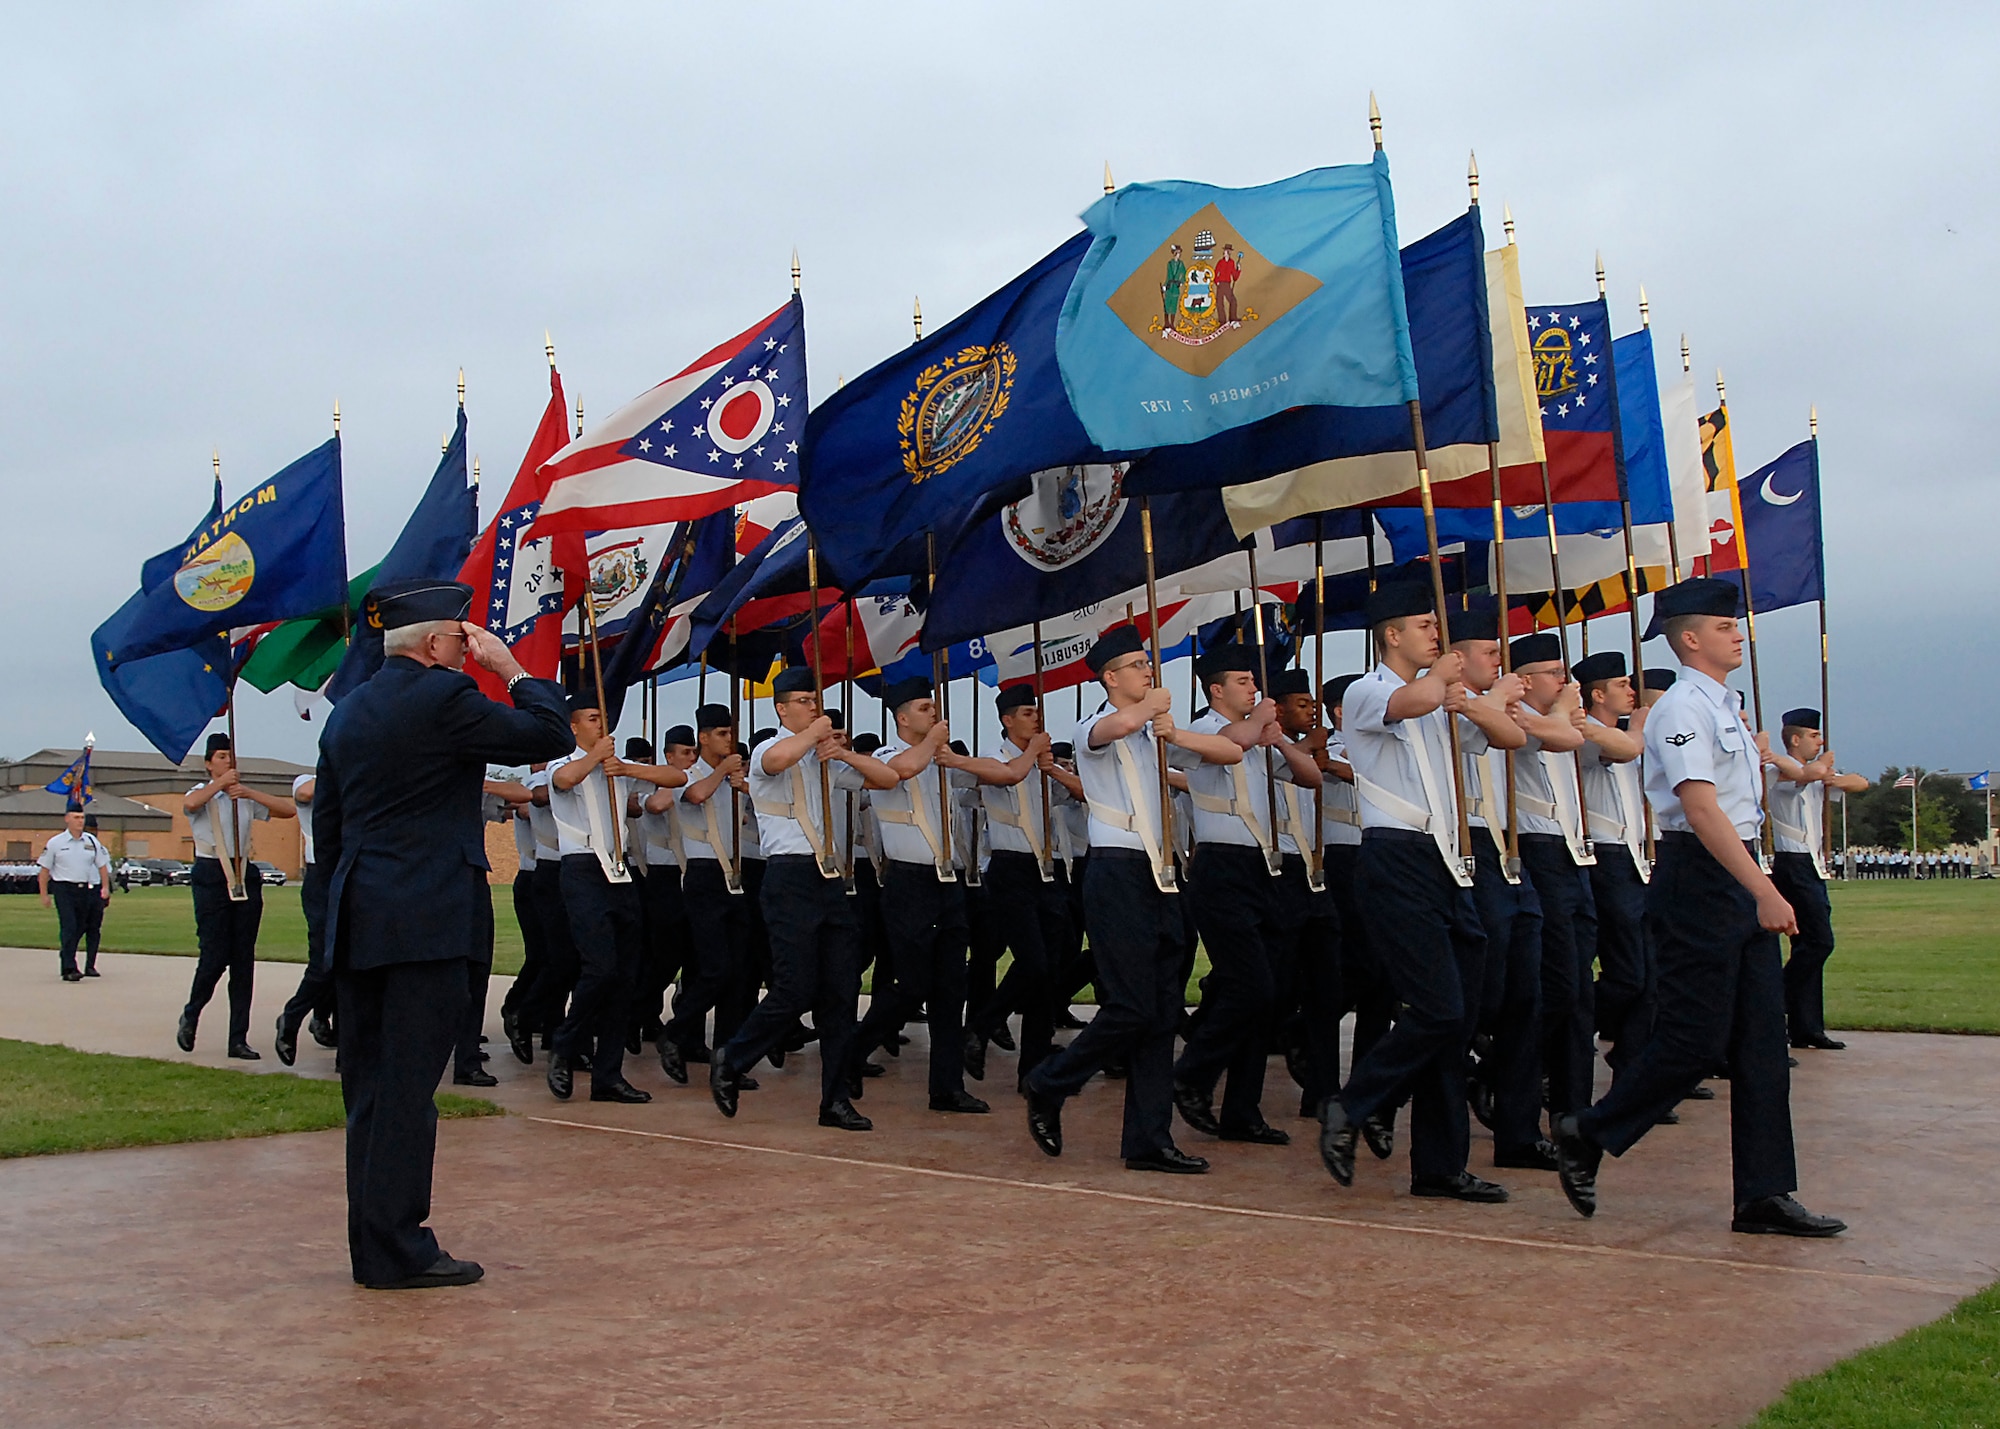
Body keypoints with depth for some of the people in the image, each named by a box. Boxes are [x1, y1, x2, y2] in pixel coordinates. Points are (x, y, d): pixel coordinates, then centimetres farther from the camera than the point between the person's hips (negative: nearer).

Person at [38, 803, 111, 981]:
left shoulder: (92, 841, 8)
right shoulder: (55, 843, 0)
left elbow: (102, 866, 13)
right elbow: (45, 869, 4)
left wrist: (105, 888, 4)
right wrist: (44, 894, 2)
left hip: (86, 890, 3)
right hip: (64, 889, -3)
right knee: (69, 928, -11)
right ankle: (69, 969, -12)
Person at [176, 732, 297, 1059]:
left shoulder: (246, 798, 14)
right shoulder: (202, 794, 3)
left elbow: (289, 810, 1)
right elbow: (190, 804, -24)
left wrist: (251, 793, -8)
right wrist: (222, 783, -13)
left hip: (245, 876, 4)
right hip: (211, 877, -4)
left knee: (244, 960, 1)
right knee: (215, 956, -10)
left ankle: (238, 1040, 4)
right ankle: (189, 1017, 16)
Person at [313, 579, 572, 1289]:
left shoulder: (348, 711, 15)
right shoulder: (442, 696, -10)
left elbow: (326, 822, 19)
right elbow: (550, 735, -8)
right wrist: (511, 669, 3)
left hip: (356, 922, 8)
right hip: (424, 923, -8)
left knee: (370, 1087, 12)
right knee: (407, 1088, -5)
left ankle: (373, 1243, 19)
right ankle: (398, 1250, -1)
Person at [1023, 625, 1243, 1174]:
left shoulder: (1156, 731, 19)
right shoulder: (1094, 729, -3)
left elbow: (1231, 752, 12)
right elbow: (1120, 725, -30)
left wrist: (1177, 734, -4)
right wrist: (1153, 706, -8)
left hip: (1159, 876, 8)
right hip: (1117, 874, -7)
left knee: (1163, 1011, 4)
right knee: (1132, 1006, -12)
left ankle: (1149, 1139, 7)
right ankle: (1048, 1087, 8)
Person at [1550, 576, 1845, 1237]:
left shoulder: (1724, 707, 18)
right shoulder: (1682, 709, -12)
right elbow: (1701, 809, -24)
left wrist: (1756, 757, 14)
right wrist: (1763, 891, -28)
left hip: (1740, 878, 10)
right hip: (1699, 879, -10)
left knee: (1761, 1039, 6)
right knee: (1695, 1039, -6)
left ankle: (1766, 1195, 9)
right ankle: (1587, 1135, 11)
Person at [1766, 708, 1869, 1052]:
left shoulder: (1817, 773, 20)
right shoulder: (1782, 769, -9)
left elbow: (1861, 784, 12)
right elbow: (1810, 773, -32)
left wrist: (1839, 780, -5)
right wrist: (1825, 761, -15)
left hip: (1811, 867, 9)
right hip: (1792, 864, -9)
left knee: (1809, 945, 7)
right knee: (1819, 941, -15)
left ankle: (1806, 1028, 8)